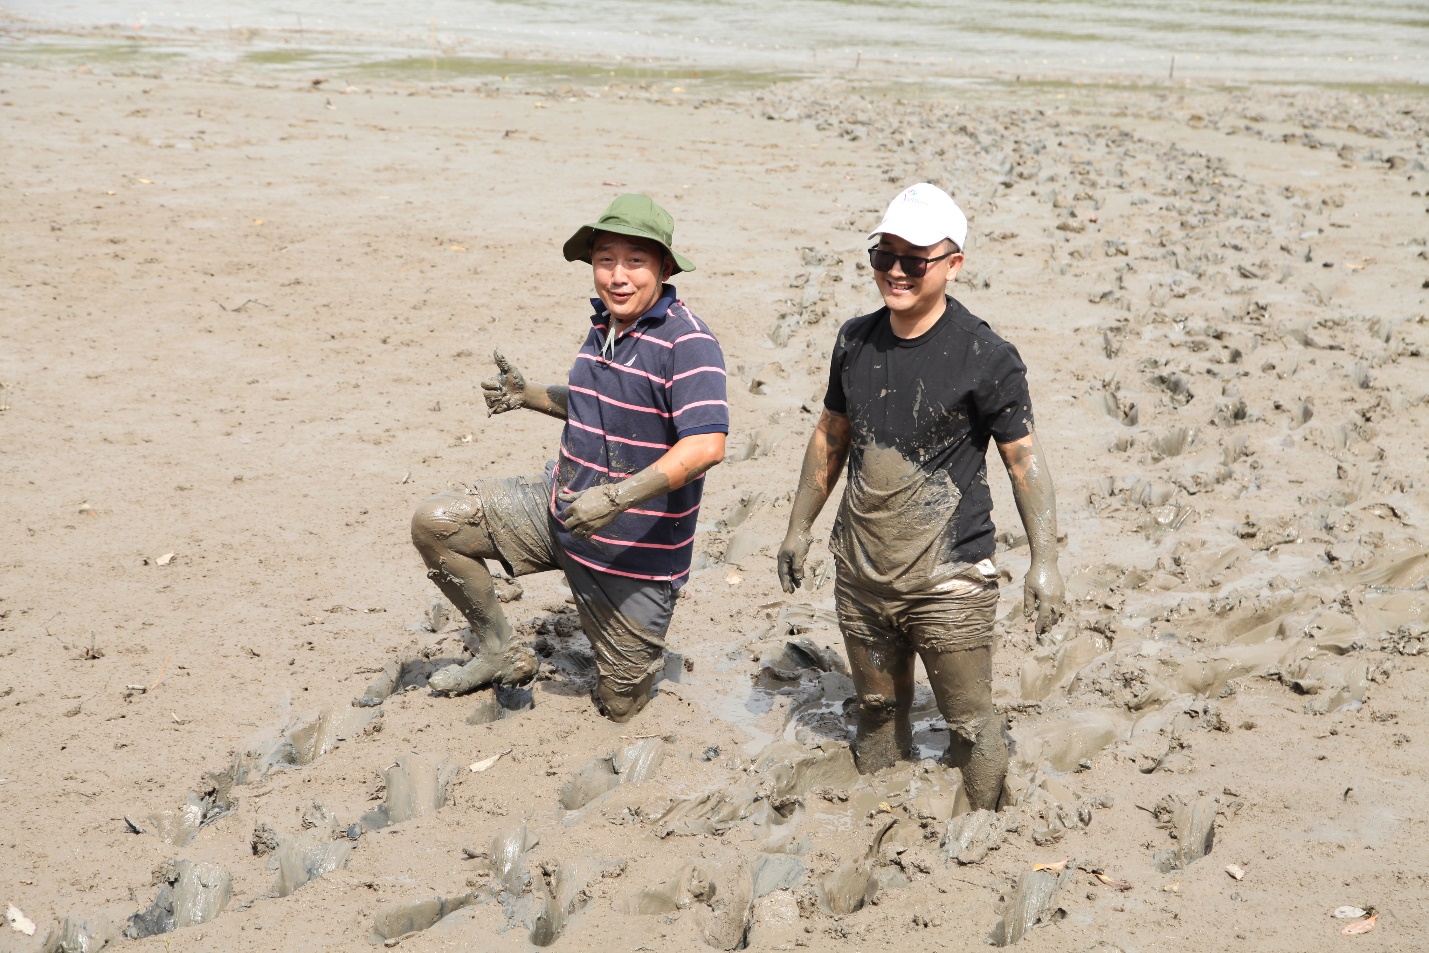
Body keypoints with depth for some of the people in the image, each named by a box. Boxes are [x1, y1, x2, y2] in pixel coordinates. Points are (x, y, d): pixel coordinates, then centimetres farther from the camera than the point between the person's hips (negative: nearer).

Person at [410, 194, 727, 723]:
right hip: (562, 509, 7)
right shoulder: (604, 326, 5)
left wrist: (621, 495, -41)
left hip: (635, 550, -7)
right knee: (435, 523, -3)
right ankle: (498, 654, 13)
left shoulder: (686, 342, -22)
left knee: (619, 707, 5)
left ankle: (638, 649, 41)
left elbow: (707, 443, -33)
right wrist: (531, 396, 5)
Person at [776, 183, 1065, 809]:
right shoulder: (856, 341, 3)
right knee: (877, 712, 19)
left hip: (948, 584, -5)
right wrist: (800, 526, 20)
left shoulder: (985, 357, -13)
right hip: (860, 575, 5)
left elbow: (1024, 458, -8)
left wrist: (1043, 562, -13)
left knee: (970, 726, 2)